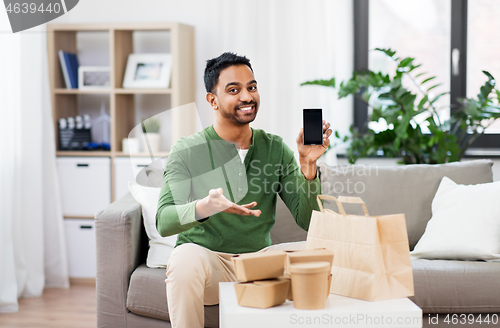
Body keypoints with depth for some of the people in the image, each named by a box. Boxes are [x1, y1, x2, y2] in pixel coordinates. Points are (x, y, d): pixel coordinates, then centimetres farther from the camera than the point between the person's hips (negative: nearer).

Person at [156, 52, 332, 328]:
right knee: (186, 260, -37)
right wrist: (205, 208, -37)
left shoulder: (275, 148, 7)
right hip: (207, 257, -3)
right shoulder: (186, 150, -4)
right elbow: (164, 222, -16)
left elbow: (307, 220, 1)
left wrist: (307, 164, -15)